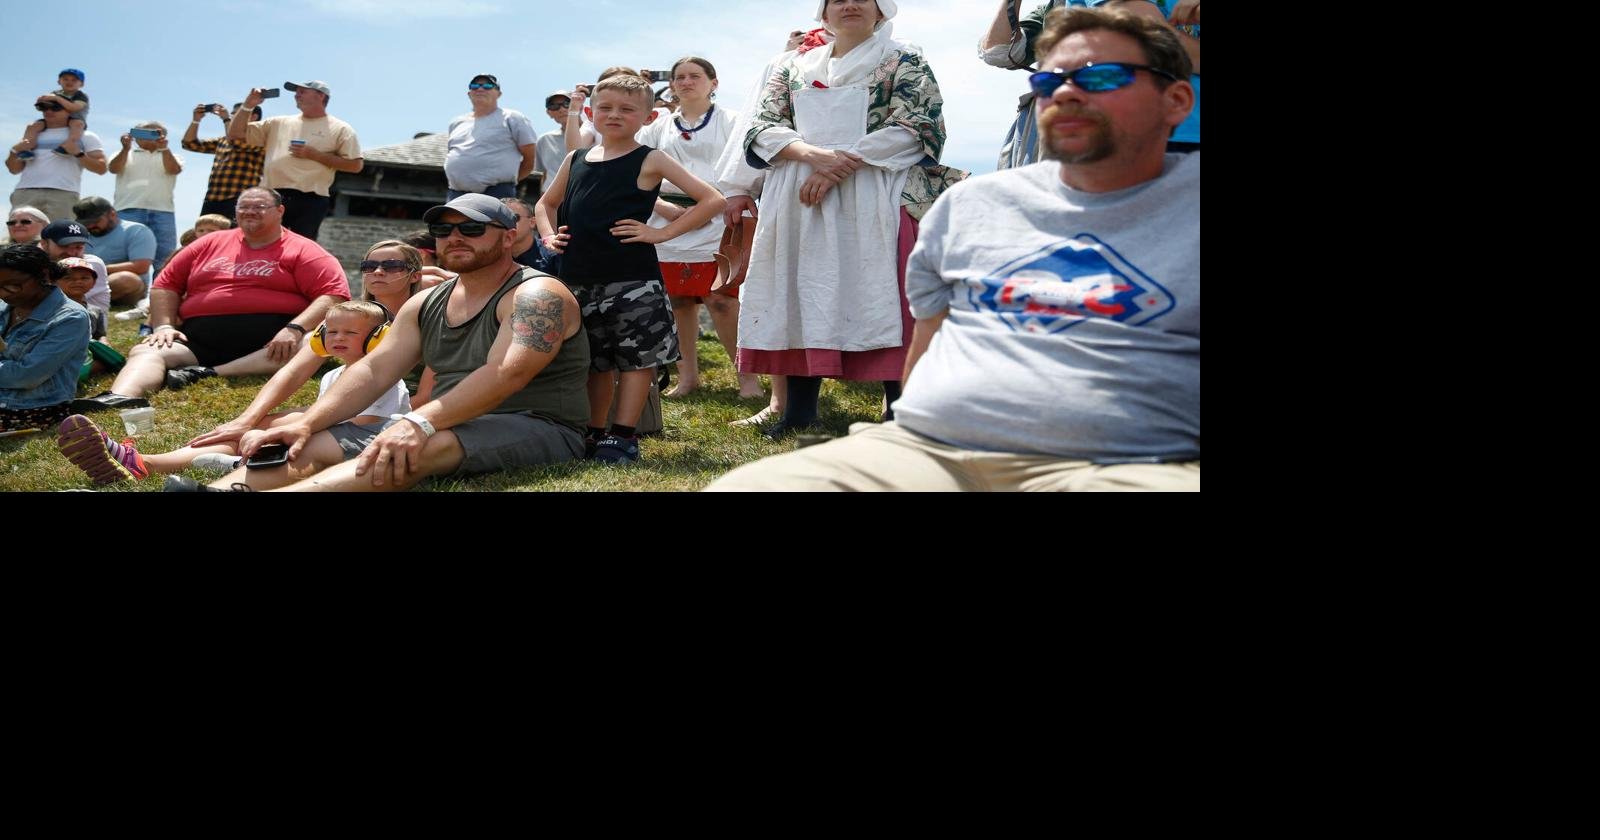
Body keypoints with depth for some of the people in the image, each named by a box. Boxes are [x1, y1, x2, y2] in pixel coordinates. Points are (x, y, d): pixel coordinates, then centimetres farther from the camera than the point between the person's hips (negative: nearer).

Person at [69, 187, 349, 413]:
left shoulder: (302, 251, 9)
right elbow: (166, 284, 23)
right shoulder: (211, 244, 23)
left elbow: (335, 294, -6)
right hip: (200, 341, 4)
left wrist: (295, 328, -21)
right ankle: (122, 397, -51)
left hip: (267, 342, -4)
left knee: (309, 345, -35)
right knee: (145, 351, -19)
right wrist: (164, 326, 4)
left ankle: (209, 375, -36)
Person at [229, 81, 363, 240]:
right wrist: (248, 105, 8)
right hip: (271, 197, 4)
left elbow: (355, 164, -4)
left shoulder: (339, 129, 6)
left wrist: (314, 155, -8)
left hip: (310, 200, -4)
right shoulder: (278, 123, 18)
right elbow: (235, 134, 22)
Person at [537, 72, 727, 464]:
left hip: (633, 279, -5)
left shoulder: (649, 161, -4)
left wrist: (662, 233, -12)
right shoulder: (576, 160, 11)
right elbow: (548, 203, 28)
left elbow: (713, 200, -9)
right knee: (594, 359, 14)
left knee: (637, 356, -1)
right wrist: (548, 236, 8)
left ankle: (623, 435, 8)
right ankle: (594, 432, 24)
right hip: (579, 278, 5)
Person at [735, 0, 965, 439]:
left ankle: (898, 408, -6)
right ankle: (799, 407, 8)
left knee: (879, 294, -10)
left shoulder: (904, 61, 7)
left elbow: (915, 128, -7)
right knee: (803, 295, 2)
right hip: (803, 203, 4)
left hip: (877, 201, -4)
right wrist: (812, 154, -12)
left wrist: (839, 166, -15)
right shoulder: (794, 68, 18)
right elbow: (761, 127, 9)